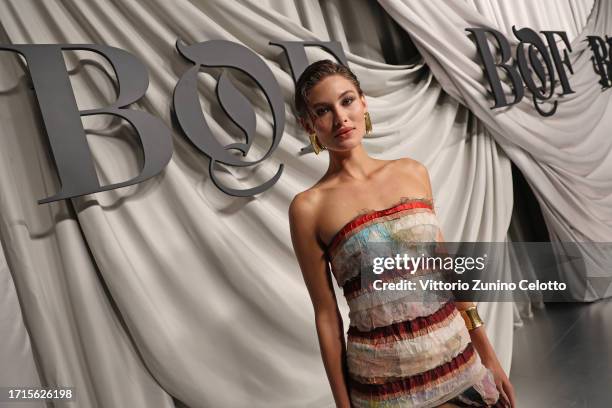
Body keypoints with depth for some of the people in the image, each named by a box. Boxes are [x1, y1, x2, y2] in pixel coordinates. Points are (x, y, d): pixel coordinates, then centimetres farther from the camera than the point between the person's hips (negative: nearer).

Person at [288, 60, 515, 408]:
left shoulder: (413, 172, 1)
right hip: (385, 379, -3)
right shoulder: (309, 207, -10)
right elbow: (326, 315, -7)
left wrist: (488, 354, 9)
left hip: (458, 356, 4)